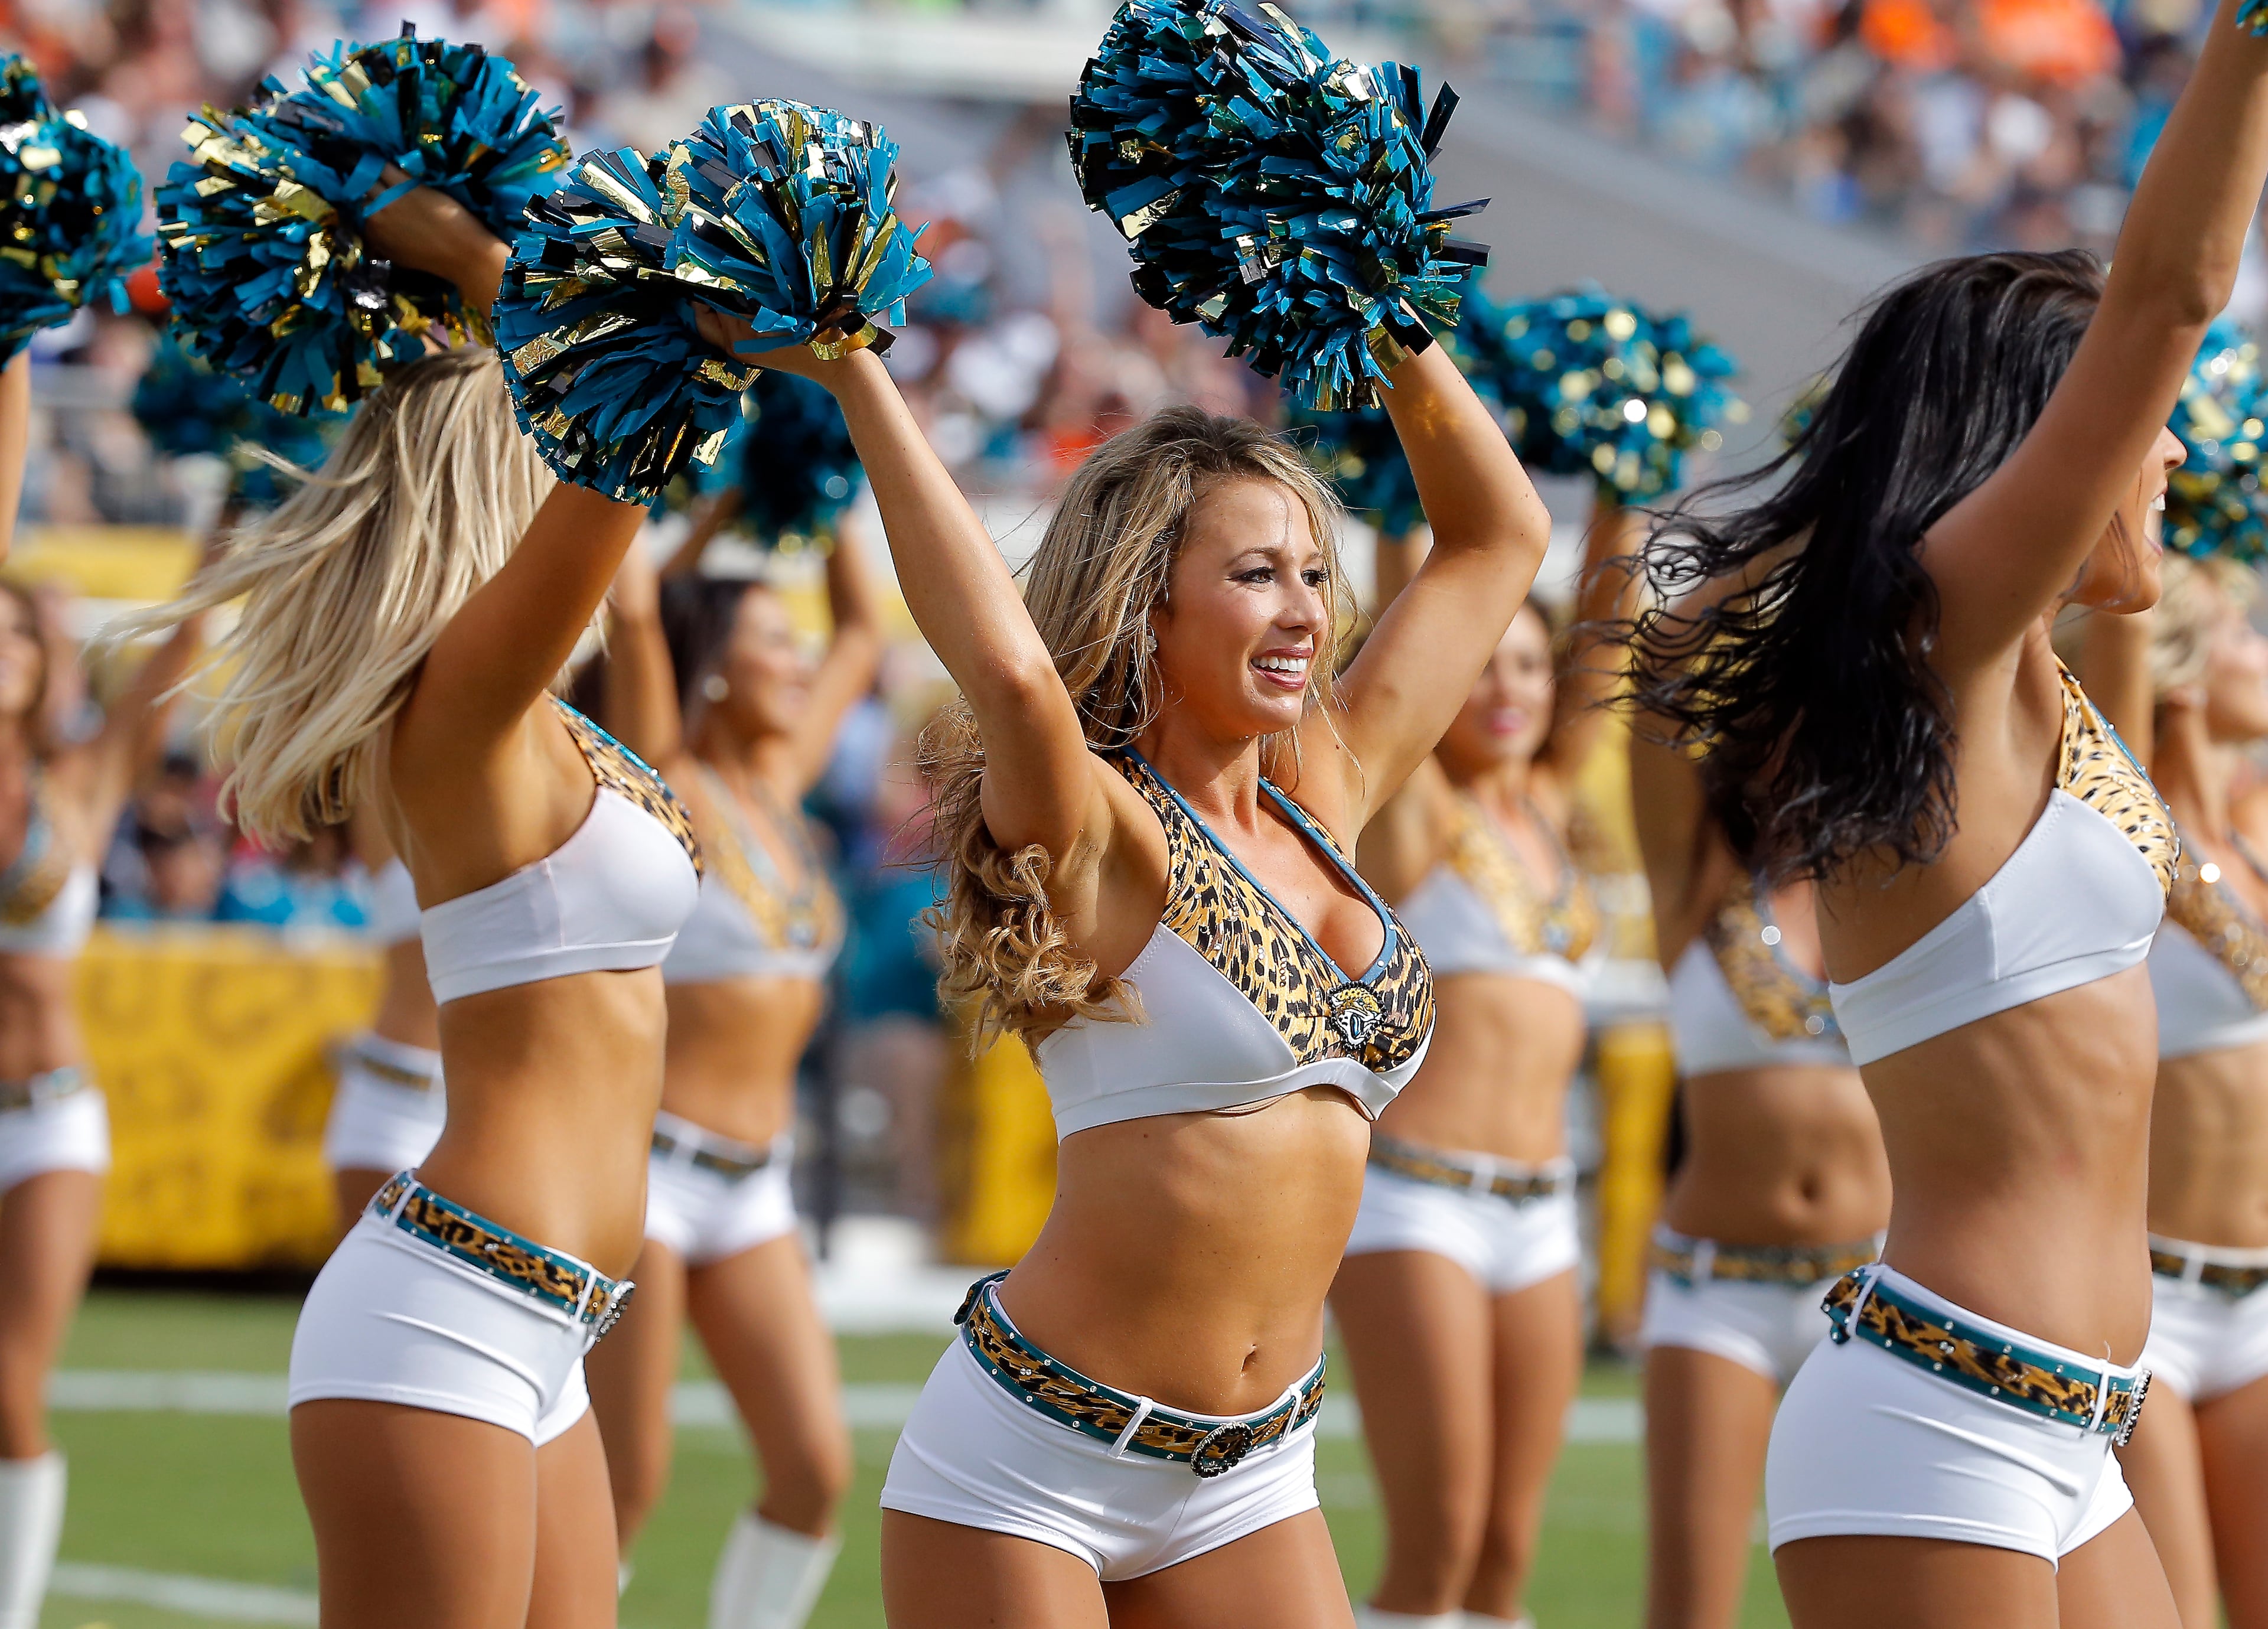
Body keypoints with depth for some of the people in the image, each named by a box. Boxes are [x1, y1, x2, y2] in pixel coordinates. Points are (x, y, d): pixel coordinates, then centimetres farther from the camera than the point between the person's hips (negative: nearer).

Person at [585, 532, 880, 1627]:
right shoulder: (667, 785, -7)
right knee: (623, 1488, -6)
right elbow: (630, 606, -20)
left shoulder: (779, 787, 10)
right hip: (643, 1164, -7)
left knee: (815, 1467, -2)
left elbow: (863, 634, 22)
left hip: (755, 1186, 7)